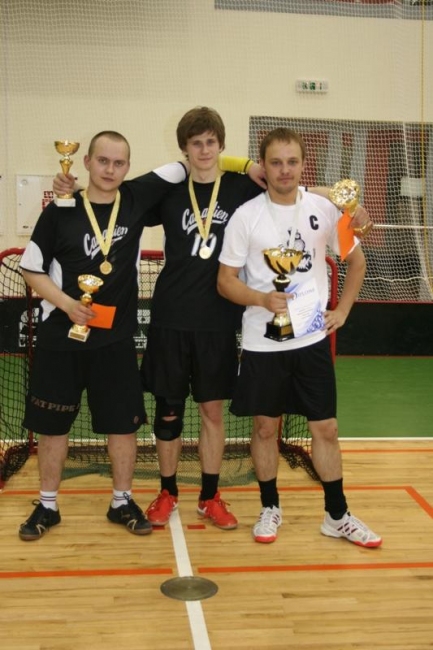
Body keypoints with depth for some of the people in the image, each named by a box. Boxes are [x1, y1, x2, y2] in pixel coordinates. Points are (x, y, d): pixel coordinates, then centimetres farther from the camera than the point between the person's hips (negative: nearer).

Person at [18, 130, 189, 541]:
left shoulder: (136, 199, -1)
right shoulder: (60, 211, -5)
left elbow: (182, 166, 5)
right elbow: (31, 269, -1)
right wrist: (67, 303, -14)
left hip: (116, 339, 1)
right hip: (60, 339, -1)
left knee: (124, 423, 8)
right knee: (52, 424, 8)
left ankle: (121, 503, 25)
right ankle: (47, 506, 25)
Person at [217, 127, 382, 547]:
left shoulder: (324, 210, -1)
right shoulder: (246, 216, -7)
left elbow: (356, 261, 13)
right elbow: (225, 280, -5)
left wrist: (342, 310, 4)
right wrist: (262, 299, -22)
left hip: (312, 339, 1)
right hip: (262, 342, -1)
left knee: (325, 427, 6)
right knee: (265, 426, 8)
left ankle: (337, 516, 20)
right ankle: (270, 509, 26)